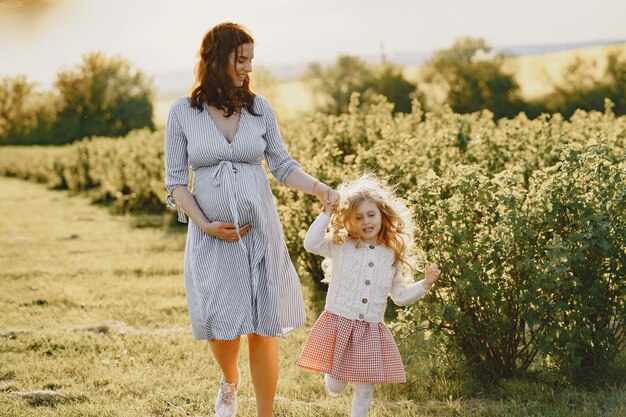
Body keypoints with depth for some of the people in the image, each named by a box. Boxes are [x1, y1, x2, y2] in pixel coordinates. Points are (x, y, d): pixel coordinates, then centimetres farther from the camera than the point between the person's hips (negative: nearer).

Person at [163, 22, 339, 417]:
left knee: (263, 329, 1)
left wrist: (318, 187, -11)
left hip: (260, 232, 1)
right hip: (211, 237, -1)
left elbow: (283, 166, 6)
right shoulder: (182, 113, -2)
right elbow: (175, 181, 0)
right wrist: (205, 225, -10)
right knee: (223, 325, -1)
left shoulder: (260, 108, 3)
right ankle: (230, 381, 35)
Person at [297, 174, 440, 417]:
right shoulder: (340, 246, -1)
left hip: (371, 332, 2)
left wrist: (425, 284, 3)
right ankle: (330, 379, 40)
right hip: (339, 326, -2)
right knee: (336, 386, 4)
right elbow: (311, 244, -18)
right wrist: (326, 215, -14)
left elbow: (400, 295, 15)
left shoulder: (392, 256, 7)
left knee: (365, 388, 6)